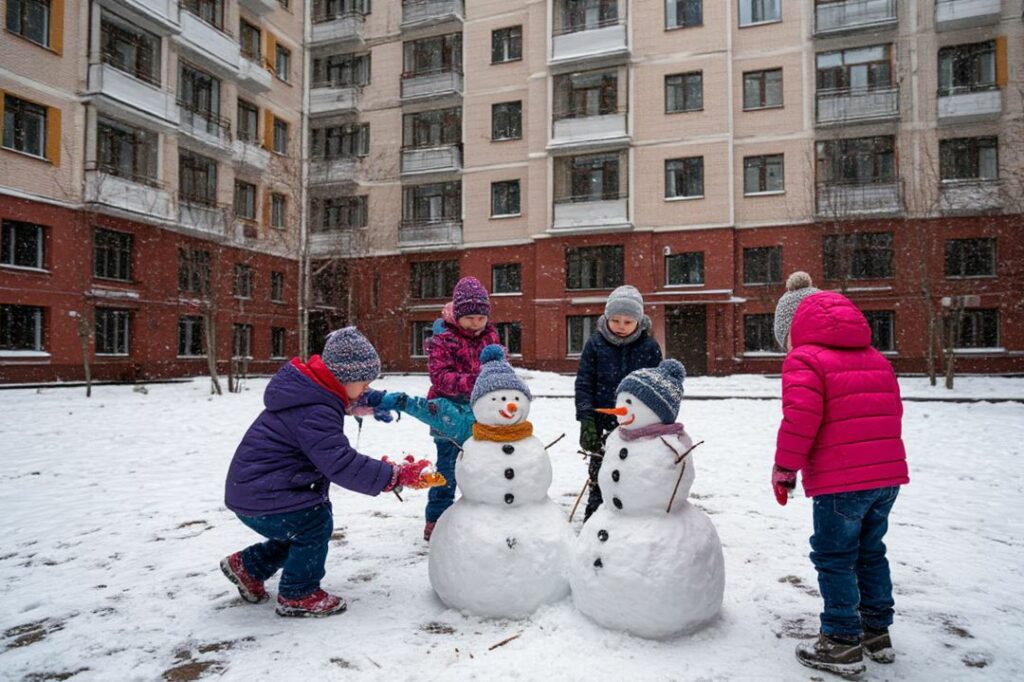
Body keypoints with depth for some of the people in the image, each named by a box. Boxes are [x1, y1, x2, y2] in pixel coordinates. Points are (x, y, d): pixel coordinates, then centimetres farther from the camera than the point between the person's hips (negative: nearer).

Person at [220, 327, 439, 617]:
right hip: (260, 497, -10)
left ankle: (248, 566, 31)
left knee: (305, 526, 17)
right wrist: (392, 476, -33)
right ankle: (297, 595, 7)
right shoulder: (315, 414, -28)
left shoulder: (309, 390, 4)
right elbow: (341, 463, -35)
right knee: (315, 522, -9)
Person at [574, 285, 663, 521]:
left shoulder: (650, 347, -3)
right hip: (603, 423, 0)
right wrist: (586, 419, -11)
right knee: (599, 475, 10)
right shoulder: (595, 344, -4)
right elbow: (583, 384, -3)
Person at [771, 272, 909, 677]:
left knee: (834, 558, 4)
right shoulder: (874, 358, 17)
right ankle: (877, 632, 32)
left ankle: (843, 643, 11)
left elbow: (800, 419, -19)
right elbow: (891, 411, 20)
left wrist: (784, 469, -9)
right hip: (888, 474, 8)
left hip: (840, 480, -8)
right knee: (870, 553, 21)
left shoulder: (804, 360, -9)